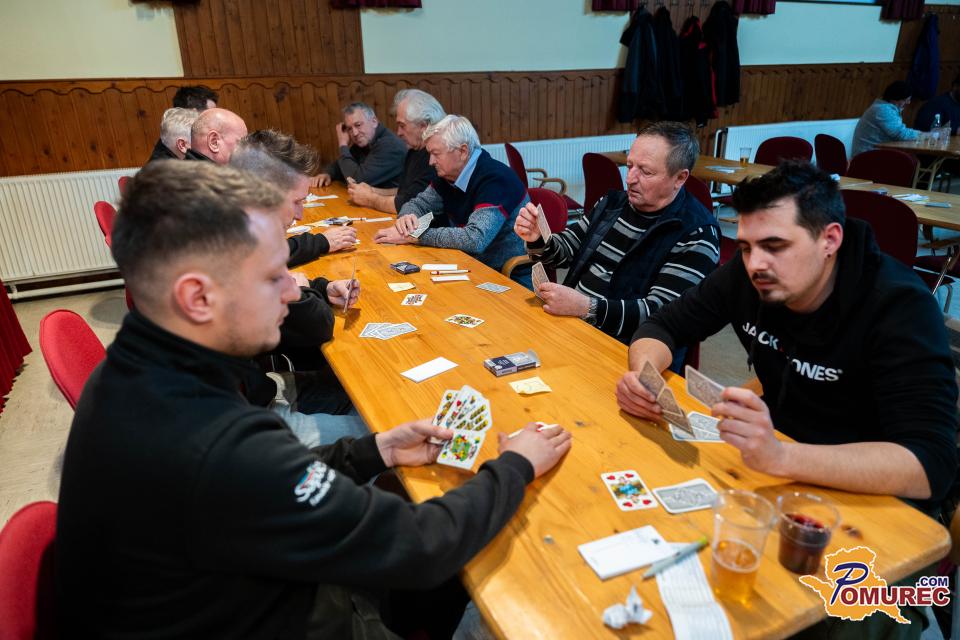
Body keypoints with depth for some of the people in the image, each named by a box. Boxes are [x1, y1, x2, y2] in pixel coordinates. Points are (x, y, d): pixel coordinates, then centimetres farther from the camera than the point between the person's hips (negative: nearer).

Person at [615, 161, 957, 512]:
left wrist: (780, 457, -47)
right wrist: (644, 374, -24)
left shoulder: (900, 307, -23)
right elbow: (664, 325, -1)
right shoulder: (746, 275, -11)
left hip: (865, 490, -5)